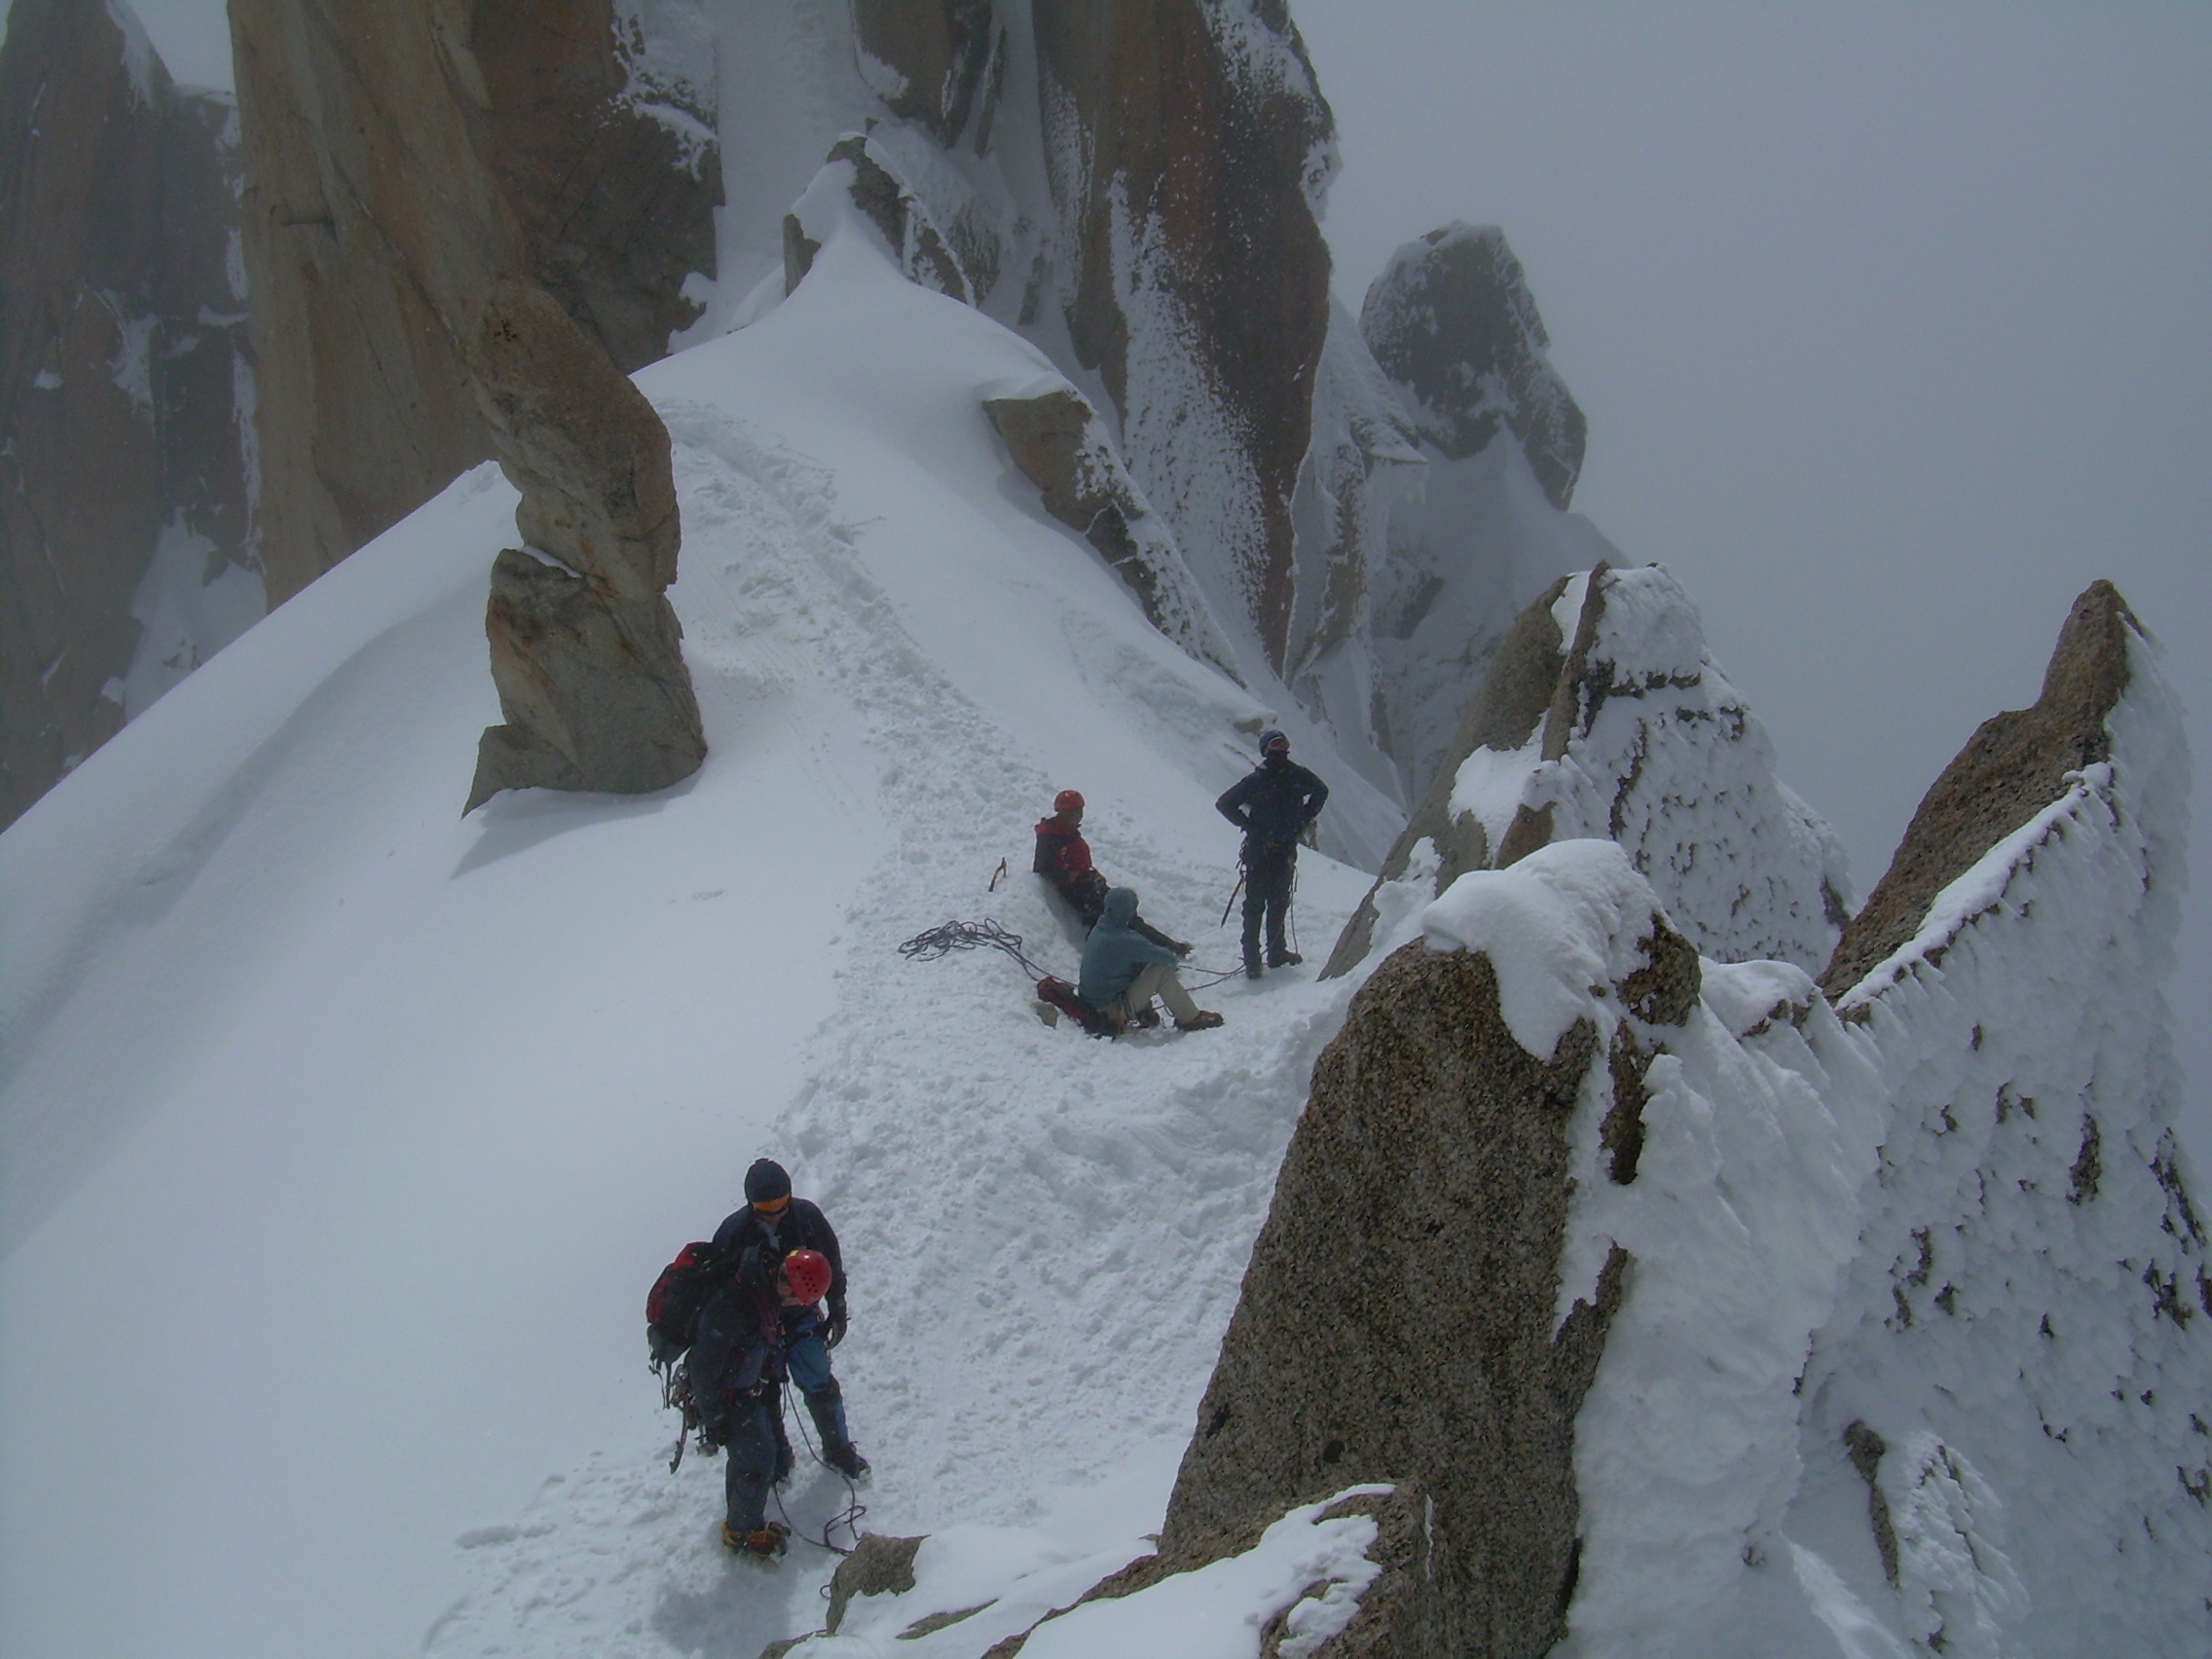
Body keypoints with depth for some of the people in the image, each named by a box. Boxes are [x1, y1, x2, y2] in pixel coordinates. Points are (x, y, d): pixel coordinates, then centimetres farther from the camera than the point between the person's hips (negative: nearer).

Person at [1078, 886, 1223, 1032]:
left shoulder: (1097, 931, 3)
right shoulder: (1124, 940, -25)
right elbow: (1166, 958, -18)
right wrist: (1171, 956, 5)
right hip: (1114, 1008, -9)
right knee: (1162, 970, -11)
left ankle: (1142, 1013, 19)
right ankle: (1190, 1018, 0)